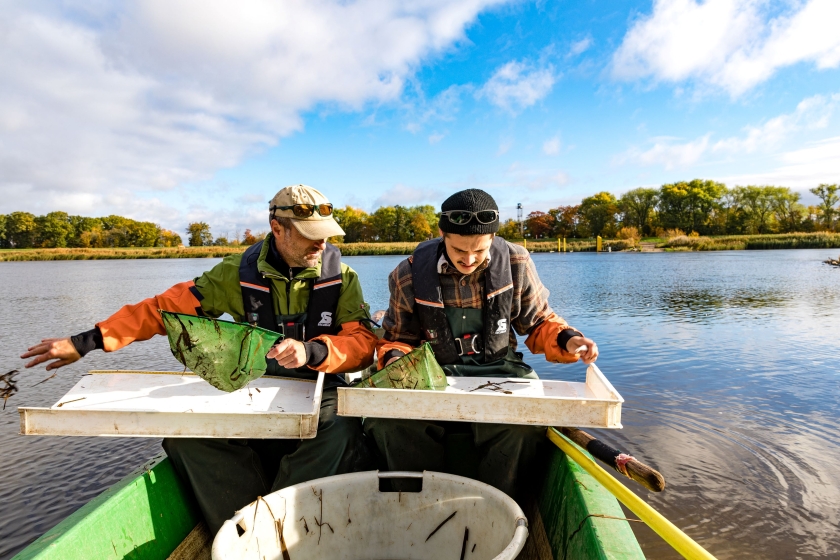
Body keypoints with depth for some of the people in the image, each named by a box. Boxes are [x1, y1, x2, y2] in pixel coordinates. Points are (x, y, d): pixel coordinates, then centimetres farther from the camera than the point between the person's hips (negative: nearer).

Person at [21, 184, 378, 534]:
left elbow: (363, 343, -10)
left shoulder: (342, 278, -4)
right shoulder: (239, 273, 0)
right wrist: (86, 342, 0)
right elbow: (166, 306, 3)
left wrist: (311, 351, -29)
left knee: (341, 429, -33)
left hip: (319, 391, -2)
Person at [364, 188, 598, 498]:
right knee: (386, 420, -28)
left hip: (498, 371, 0)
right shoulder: (409, 275, -4)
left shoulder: (516, 264, -2)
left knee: (522, 425, -33)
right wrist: (395, 358, -14)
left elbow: (539, 322, 11)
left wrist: (566, 339, -10)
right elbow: (398, 338, 9)